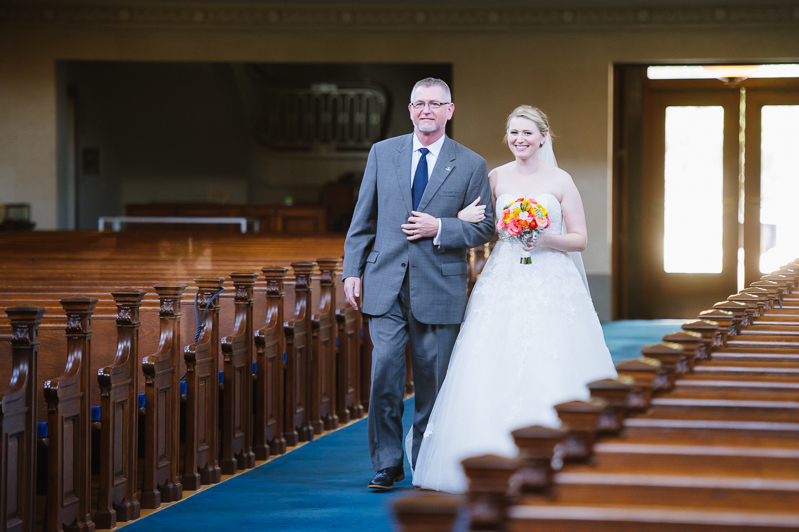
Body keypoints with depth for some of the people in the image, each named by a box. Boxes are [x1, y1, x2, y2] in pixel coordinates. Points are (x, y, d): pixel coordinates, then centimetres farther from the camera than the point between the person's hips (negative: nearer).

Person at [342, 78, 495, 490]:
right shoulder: (382, 154, 9)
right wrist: (352, 270, 3)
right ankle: (387, 463, 4)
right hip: (386, 286, 1)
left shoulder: (470, 165, 4)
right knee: (384, 375, -7)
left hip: (439, 288, -1)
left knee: (432, 380, 4)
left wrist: (439, 229, -11)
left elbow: (485, 227, 4)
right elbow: (363, 219, 11)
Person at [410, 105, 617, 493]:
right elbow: (479, 228, 18)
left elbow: (580, 239, 4)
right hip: (503, 285, 2)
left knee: (549, 372, -9)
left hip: (552, 284, -2)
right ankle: (500, 461, -3)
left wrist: (546, 239, -13)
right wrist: (463, 217, -4)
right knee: (494, 371, -8)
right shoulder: (496, 178, 9)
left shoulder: (560, 181, 2)